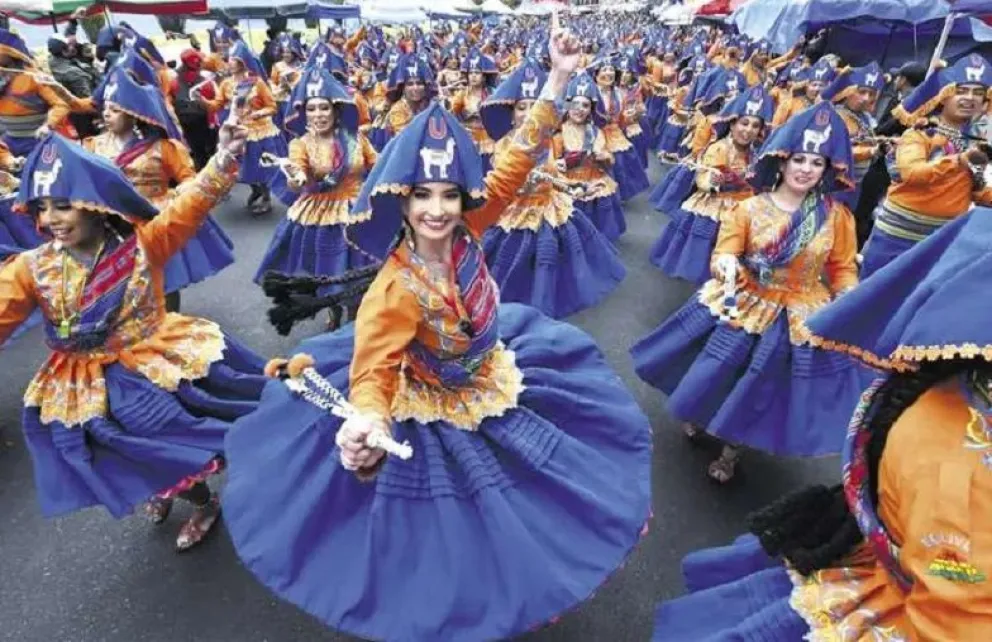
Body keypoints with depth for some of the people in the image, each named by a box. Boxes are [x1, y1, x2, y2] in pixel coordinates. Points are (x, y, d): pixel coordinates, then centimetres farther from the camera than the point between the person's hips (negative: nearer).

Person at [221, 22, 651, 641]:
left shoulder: (465, 232, -17)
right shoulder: (396, 289, -32)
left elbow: (515, 163, -13)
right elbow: (373, 370, -33)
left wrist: (559, 78, -14)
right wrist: (366, 426, -55)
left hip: (489, 377, 6)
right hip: (435, 417, -6)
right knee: (451, 524, 13)